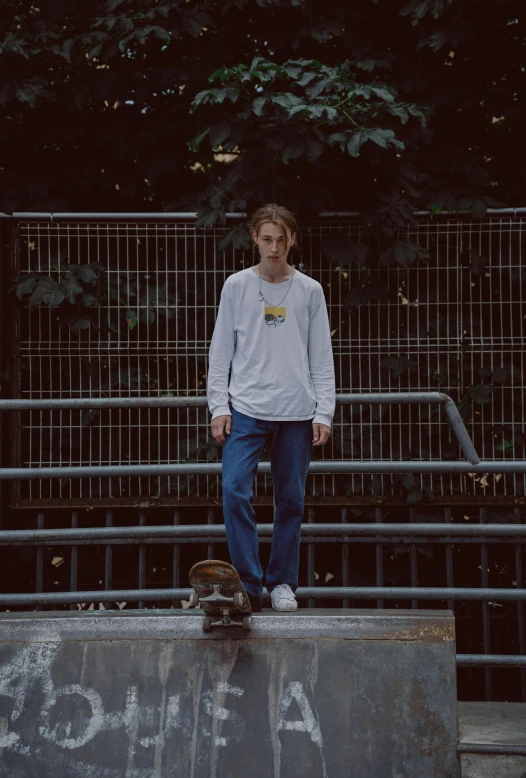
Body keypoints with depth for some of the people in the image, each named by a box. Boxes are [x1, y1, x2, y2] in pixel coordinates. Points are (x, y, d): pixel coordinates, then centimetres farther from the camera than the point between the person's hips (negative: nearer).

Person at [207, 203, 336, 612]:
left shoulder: (309, 291, 7)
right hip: (246, 410, -1)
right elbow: (221, 351, 7)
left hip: (296, 414, 1)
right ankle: (249, 585, -8)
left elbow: (322, 358, 7)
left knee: (291, 500, 5)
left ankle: (283, 583, 18)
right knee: (236, 491, -15)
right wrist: (219, 406, -2)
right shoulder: (236, 286, 6)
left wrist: (324, 413, 1)